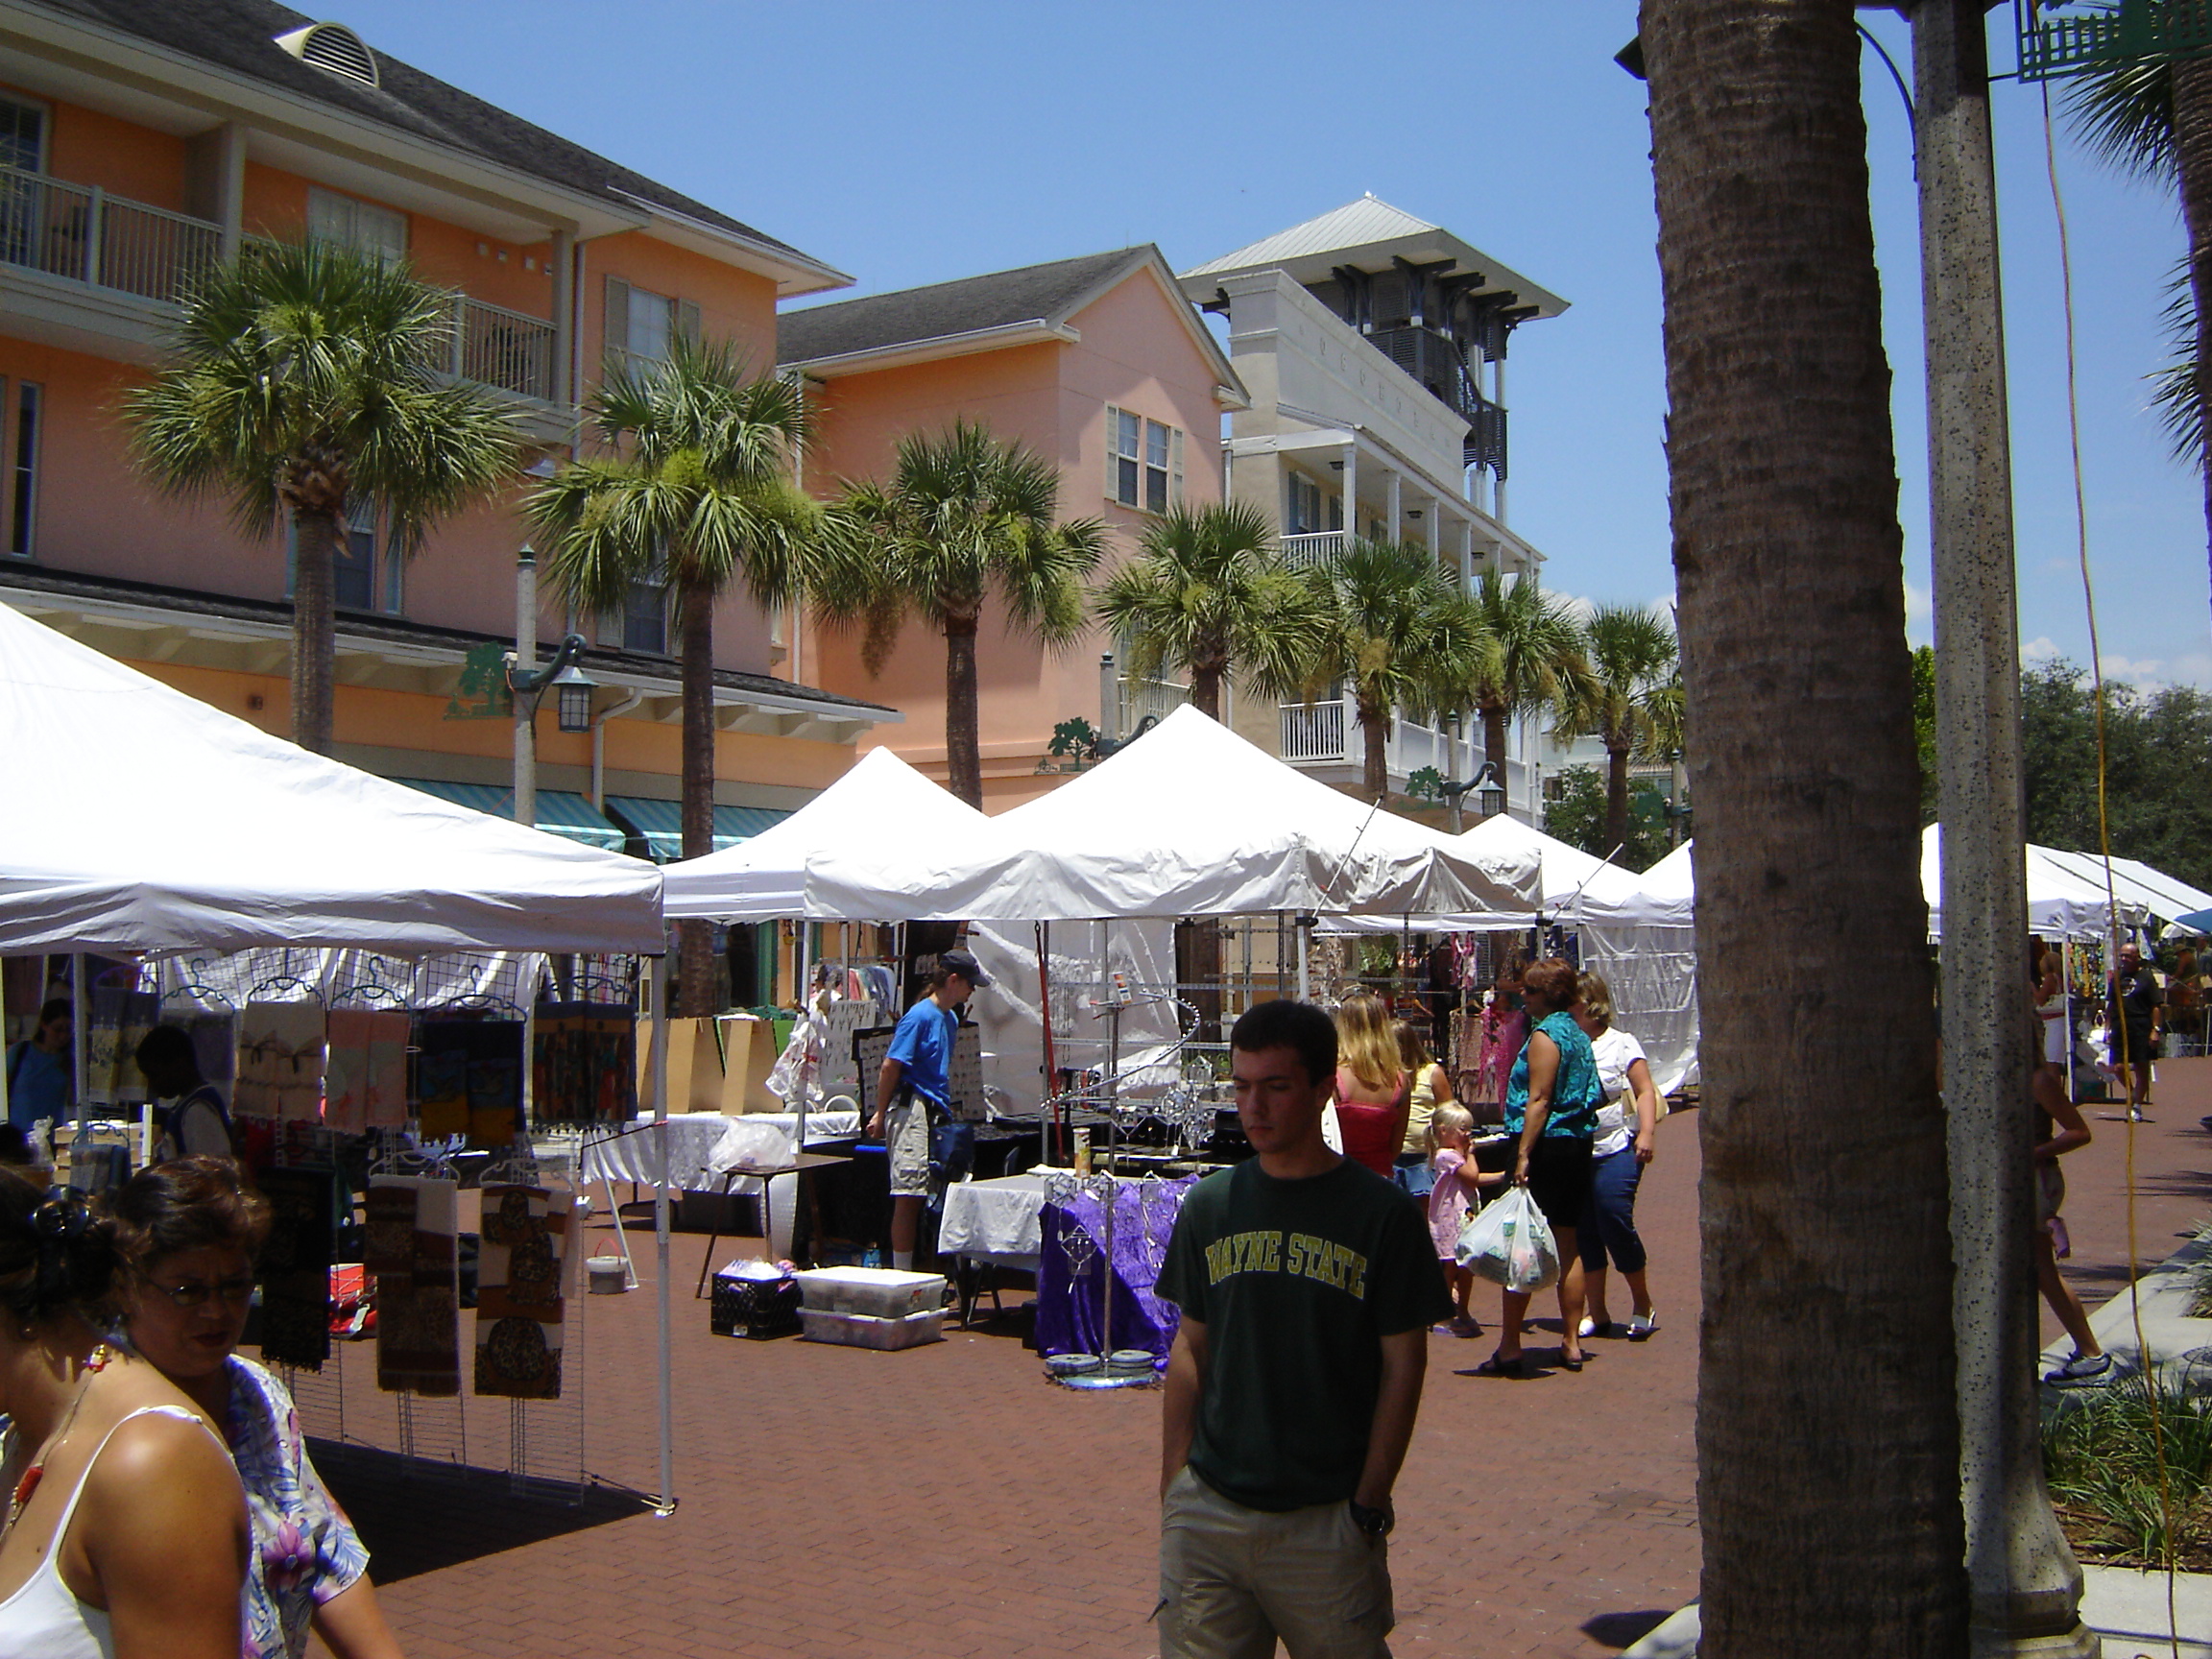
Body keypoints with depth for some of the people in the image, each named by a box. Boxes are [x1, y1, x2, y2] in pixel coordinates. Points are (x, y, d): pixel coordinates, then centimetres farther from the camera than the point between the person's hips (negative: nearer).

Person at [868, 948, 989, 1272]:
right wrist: (880, 1114, -11)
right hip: (912, 1109, -9)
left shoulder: (950, 1018, 16)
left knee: (922, 1195, 10)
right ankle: (902, 1273, -3)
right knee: (909, 1194, -7)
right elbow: (890, 1066, -12)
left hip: (936, 1112, 9)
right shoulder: (920, 1016, -11)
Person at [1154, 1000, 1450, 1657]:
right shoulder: (1208, 1206, 5)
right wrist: (1172, 1488, 5)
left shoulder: (1381, 1213, -6)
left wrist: (1368, 1508, -7)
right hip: (1207, 1513, 3)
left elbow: (1403, 1365, -4)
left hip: (1326, 1521, -3)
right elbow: (1190, 1348, 10)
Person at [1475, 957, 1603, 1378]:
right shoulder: (1579, 1034, 14)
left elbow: (1539, 1101, -19)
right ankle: (1572, 1343, 15)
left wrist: (1523, 1154, -21)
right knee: (1568, 1246, 12)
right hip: (1578, 1146, 9)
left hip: (1547, 1146, -9)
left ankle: (1509, 1347, -5)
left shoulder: (1544, 1035, -12)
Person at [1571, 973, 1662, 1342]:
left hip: (1615, 1149, -4)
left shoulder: (1621, 1044, 0)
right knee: (1583, 1231, 4)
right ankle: (1596, 1315, 15)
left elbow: (1645, 1091, -4)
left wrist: (1646, 1133, -18)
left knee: (1615, 1221, -11)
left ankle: (1642, 1305, 9)